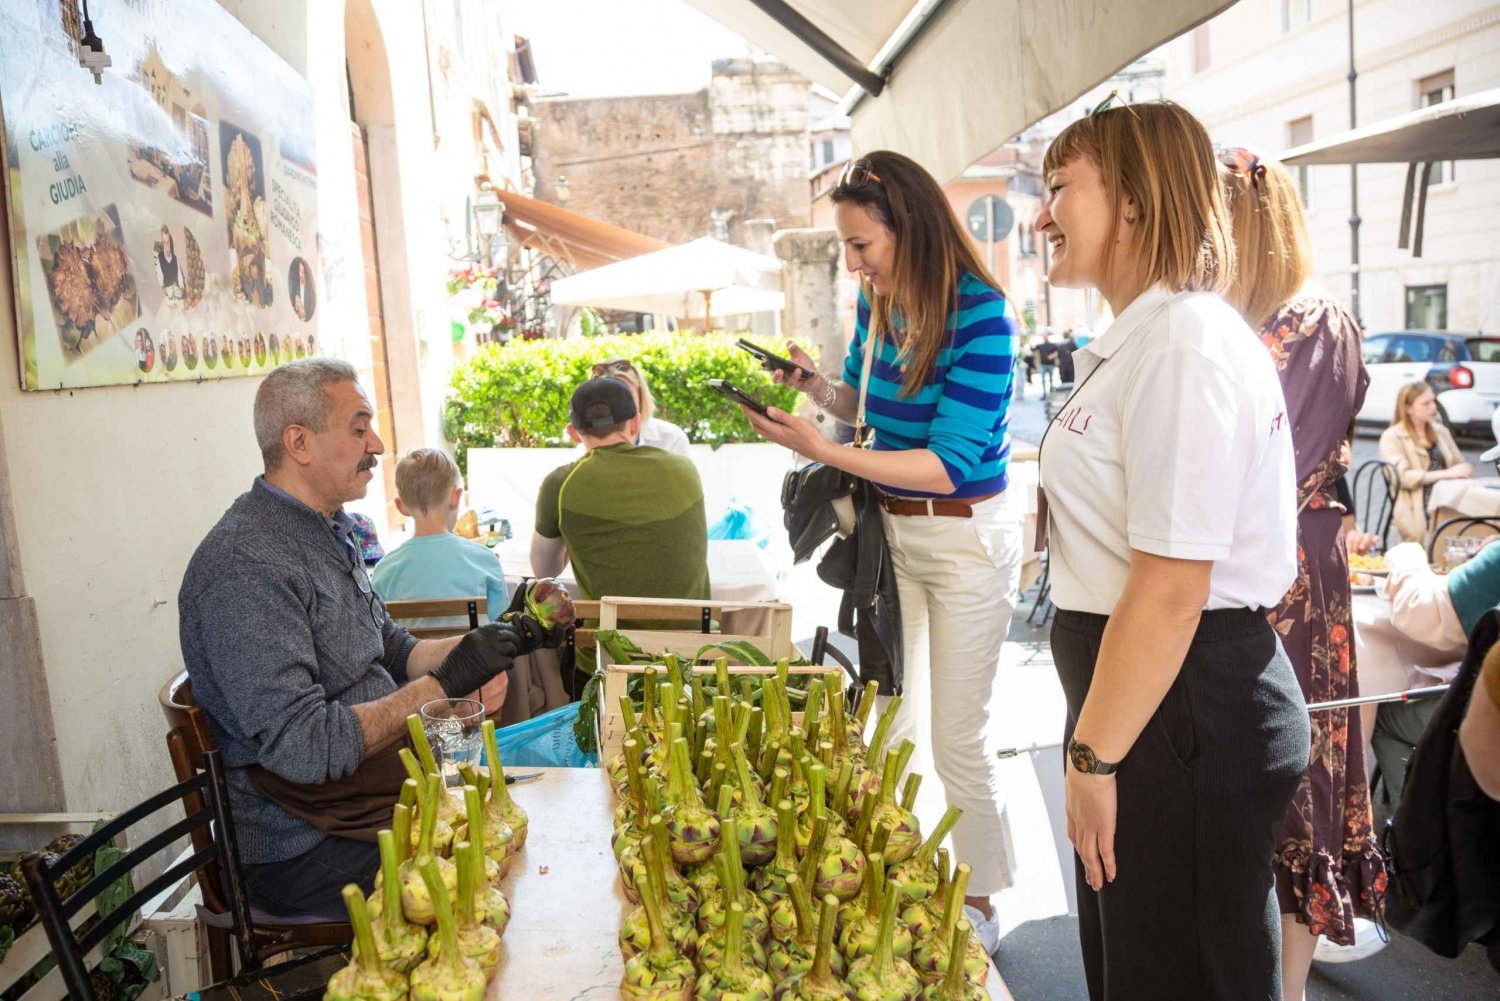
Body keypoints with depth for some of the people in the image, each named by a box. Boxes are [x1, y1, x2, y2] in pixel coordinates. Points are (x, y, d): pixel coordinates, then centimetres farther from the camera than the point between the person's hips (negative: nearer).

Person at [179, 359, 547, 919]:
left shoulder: (327, 532, 10)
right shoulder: (244, 566, -21)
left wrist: (491, 643, 2)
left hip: (387, 784, 9)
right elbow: (303, 750, -27)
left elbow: (391, 652, 18)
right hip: (306, 851, -9)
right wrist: (444, 683, -23)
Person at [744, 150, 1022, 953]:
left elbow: (949, 465, -25)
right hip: (888, 529, 7)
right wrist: (819, 387, -7)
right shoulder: (877, 302, -1)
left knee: (958, 738, 5)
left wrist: (820, 450, -29)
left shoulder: (980, 315, -22)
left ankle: (979, 905, 27)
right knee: (888, 721, 15)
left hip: (965, 540, -6)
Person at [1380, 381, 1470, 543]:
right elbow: (1402, 477, -14)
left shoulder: (1441, 431, 21)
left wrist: (1464, 471, -4)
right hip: (1419, 509, -6)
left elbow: (1459, 465, 20)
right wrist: (1446, 473, -18)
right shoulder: (1392, 437, -1)